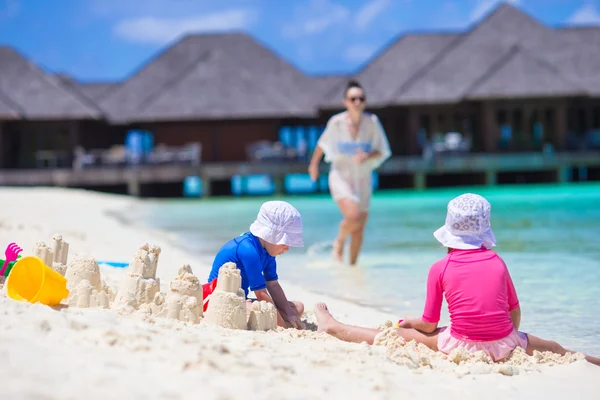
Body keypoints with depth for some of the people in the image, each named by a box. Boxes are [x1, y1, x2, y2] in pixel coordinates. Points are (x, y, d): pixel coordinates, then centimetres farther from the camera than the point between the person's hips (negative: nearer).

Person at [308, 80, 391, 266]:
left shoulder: (372, 121, -9)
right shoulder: (336, 122, -12)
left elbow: (382, 151, -3)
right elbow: (323, 144, 7)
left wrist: (367, 156, -24)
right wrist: (314, 163, 20)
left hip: (363, 178, 3)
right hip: (341, 176, -3)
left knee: (359, 229, 7)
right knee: (353, 217, -25)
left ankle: (352, 265, 27)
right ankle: (340, 242, 7)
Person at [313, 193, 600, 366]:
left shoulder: (440, 269, -2)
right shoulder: (497, 262, 4)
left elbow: (429, 326, 3)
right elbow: (515, 313, 9)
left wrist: (405, 322, 24)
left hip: (461, 346, -1)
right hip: (503, 345, 1)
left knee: (396, 334, 15)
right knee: (553, 349, 25)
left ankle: (334, 328, 28)